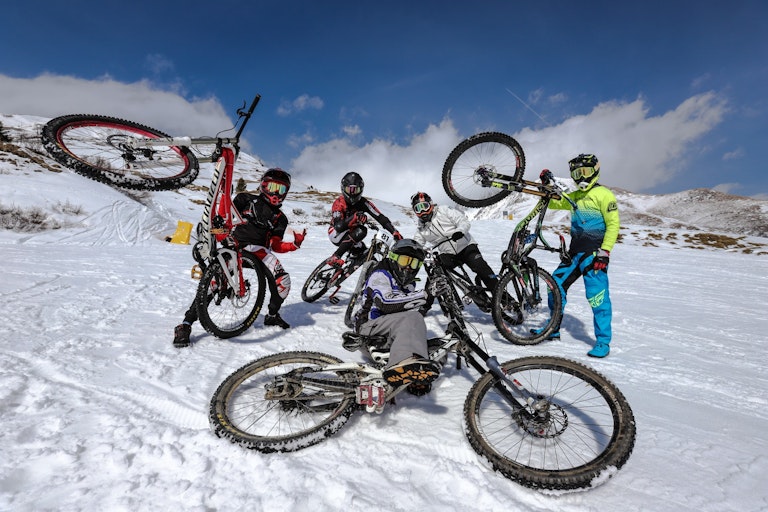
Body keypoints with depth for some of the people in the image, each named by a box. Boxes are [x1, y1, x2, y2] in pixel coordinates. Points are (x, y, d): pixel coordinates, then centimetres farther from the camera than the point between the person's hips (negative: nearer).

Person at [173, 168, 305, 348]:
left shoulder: (280, 218, 18)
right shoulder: (247, 199, 13)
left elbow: (276, 246, 11)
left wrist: (295, 244, -6)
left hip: (258, 250, 2)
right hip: (236, 245, -2)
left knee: (282, 280, -19)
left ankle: (272, 315, 8)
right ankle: (186, 324, -7)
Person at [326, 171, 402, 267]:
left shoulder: (363, 202, -10)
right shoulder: (339, 203, -19)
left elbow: (380, 217, -17)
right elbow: (338, 226, -32)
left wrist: (394, 232, -29)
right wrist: (354, 218, -46)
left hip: (353, 233, 5)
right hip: (336, 234, -5)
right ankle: (335, 257, -32)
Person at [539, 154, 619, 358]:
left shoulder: (603, 195, -5)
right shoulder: (575, 196, 18)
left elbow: (613, 224, -10)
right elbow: (552, 203, 23)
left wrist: (604, 252, -16)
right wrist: (547, 185, 7)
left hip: (594, 253, -8)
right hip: (574, 252, 8)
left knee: (597, 296, -9)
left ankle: (603, 341, 4)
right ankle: (553, 329, 20)